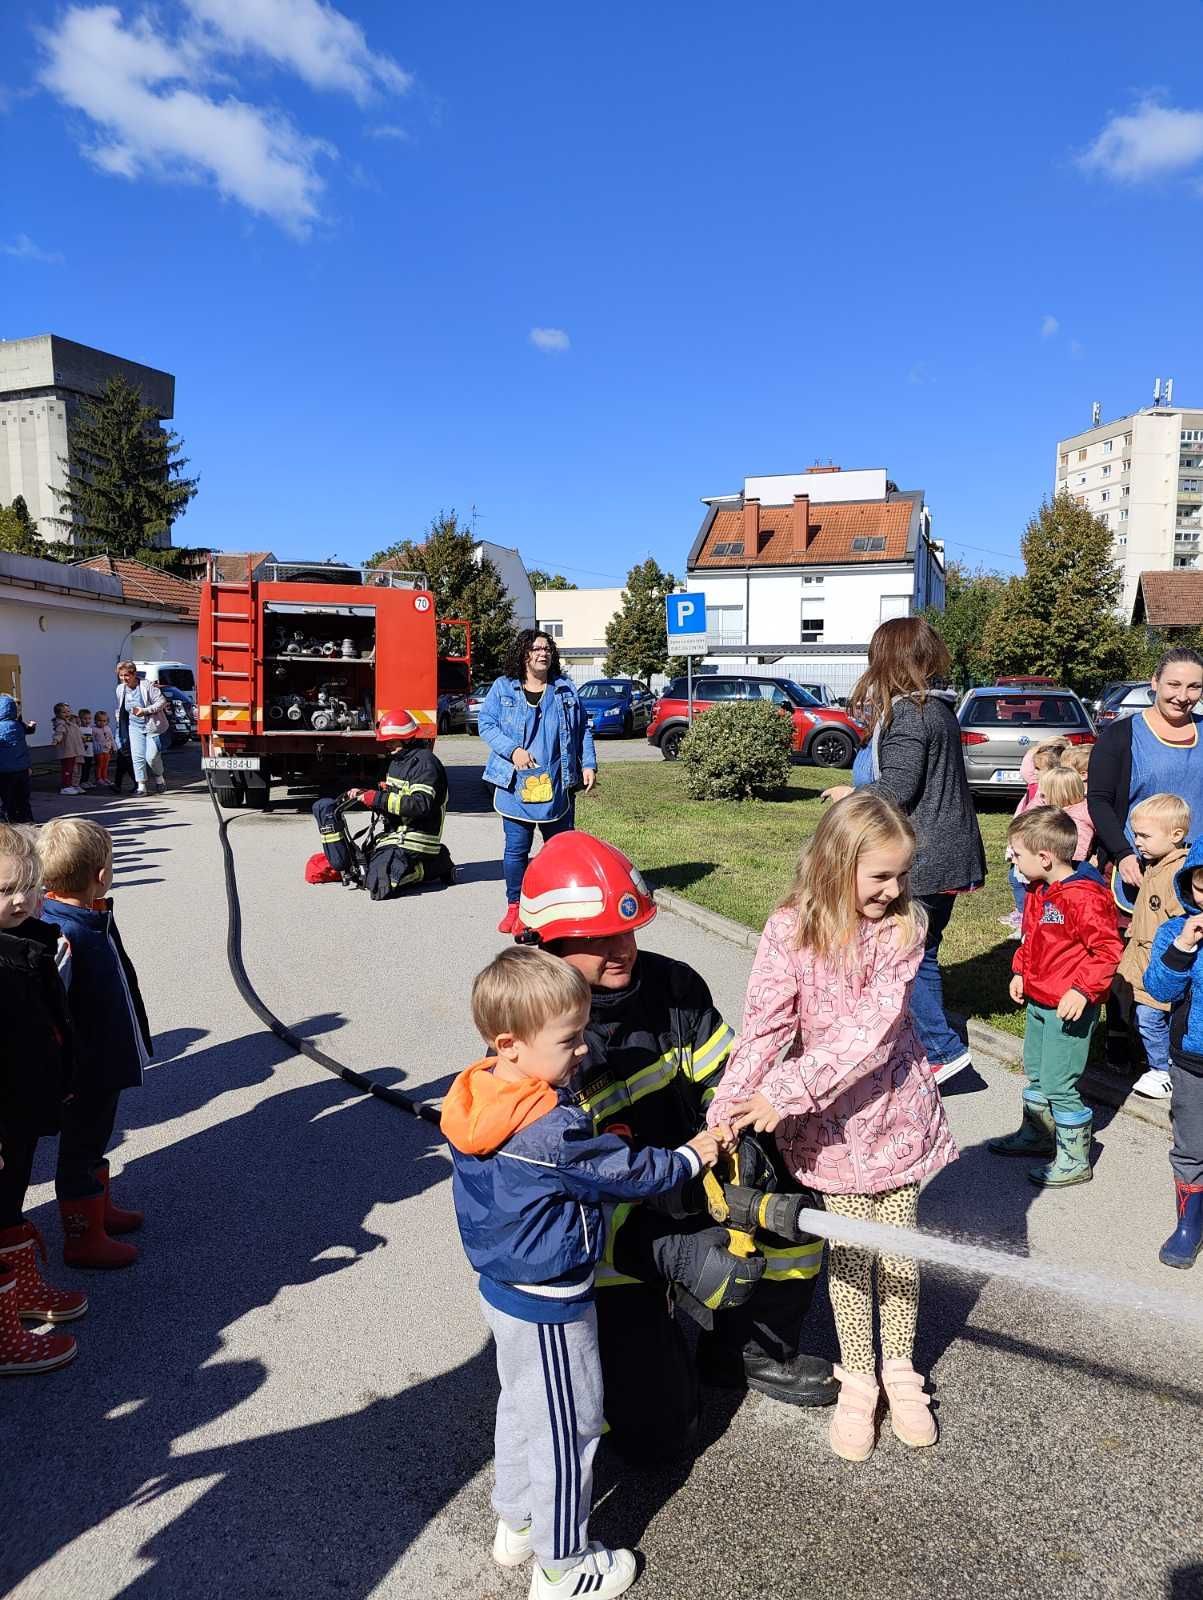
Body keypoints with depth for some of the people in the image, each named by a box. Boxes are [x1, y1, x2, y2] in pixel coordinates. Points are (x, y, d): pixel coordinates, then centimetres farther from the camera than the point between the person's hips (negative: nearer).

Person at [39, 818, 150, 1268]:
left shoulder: (93, 916, 0)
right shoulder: (65, 936, -31)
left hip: (108, 1059, 9)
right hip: (86, 1070, -9)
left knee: (94, 1139, 26)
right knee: (80, 1150, 9)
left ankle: (100, 1209, 45)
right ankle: (84, 1241, 25)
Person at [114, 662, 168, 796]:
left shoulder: (147, 685, -12)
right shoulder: (120, 689, 6)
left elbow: (162, 702, -14)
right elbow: (119, 710, 20)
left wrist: (144, 711, -22)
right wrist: (120, 724, 17)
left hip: (152, 726, -4)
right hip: (135, 726, 4)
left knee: (151, 756, -7)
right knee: (137, 756, -5)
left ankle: (159, 777, 22)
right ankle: (141, 785, -1)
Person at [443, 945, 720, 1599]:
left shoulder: (481, 1099, -7)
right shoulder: (554, 1129, -34)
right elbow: (628, 1174, -21)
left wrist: (603, 1138, 1)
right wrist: (690, 1156, -6)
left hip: (501, 1288, 9)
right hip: (550, 1306, -9)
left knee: (521, 1407, 28)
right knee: (569, 1431, 12)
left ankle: (515, 1524, 47)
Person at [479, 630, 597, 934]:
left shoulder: (566, 689, 10)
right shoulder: (503, 688, 3)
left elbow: (583, 730, 14)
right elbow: (486, 724, -2)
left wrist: (588, 765, 4)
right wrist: (513, 750, -16)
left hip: (558, 785, 2)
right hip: (516, 785, -2)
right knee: (516, 848, 1)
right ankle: (514, 906, 14)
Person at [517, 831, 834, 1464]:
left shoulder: (671, 984, -11)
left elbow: (726, 1079, -2)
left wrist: (737, 1138, -23)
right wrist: (678, 1255, -31)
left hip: (684, 1183, 5)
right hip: (602, 1232, -5)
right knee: (654, 1431, -9)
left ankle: (751, 1353, 12)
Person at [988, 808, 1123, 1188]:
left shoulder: (1084, 897, -23)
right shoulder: (1039, 891, 6)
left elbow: (1109, 949, -23)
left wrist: (1083, 990, -27)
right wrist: (1020, 971, 13)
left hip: (1068, 1008, -10)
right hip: (1038, 1002, 10)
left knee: (1059, 1084, -3)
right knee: (1036, 1072, 23)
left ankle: (1074, 1160, 12)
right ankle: (1036, 1134, 41)